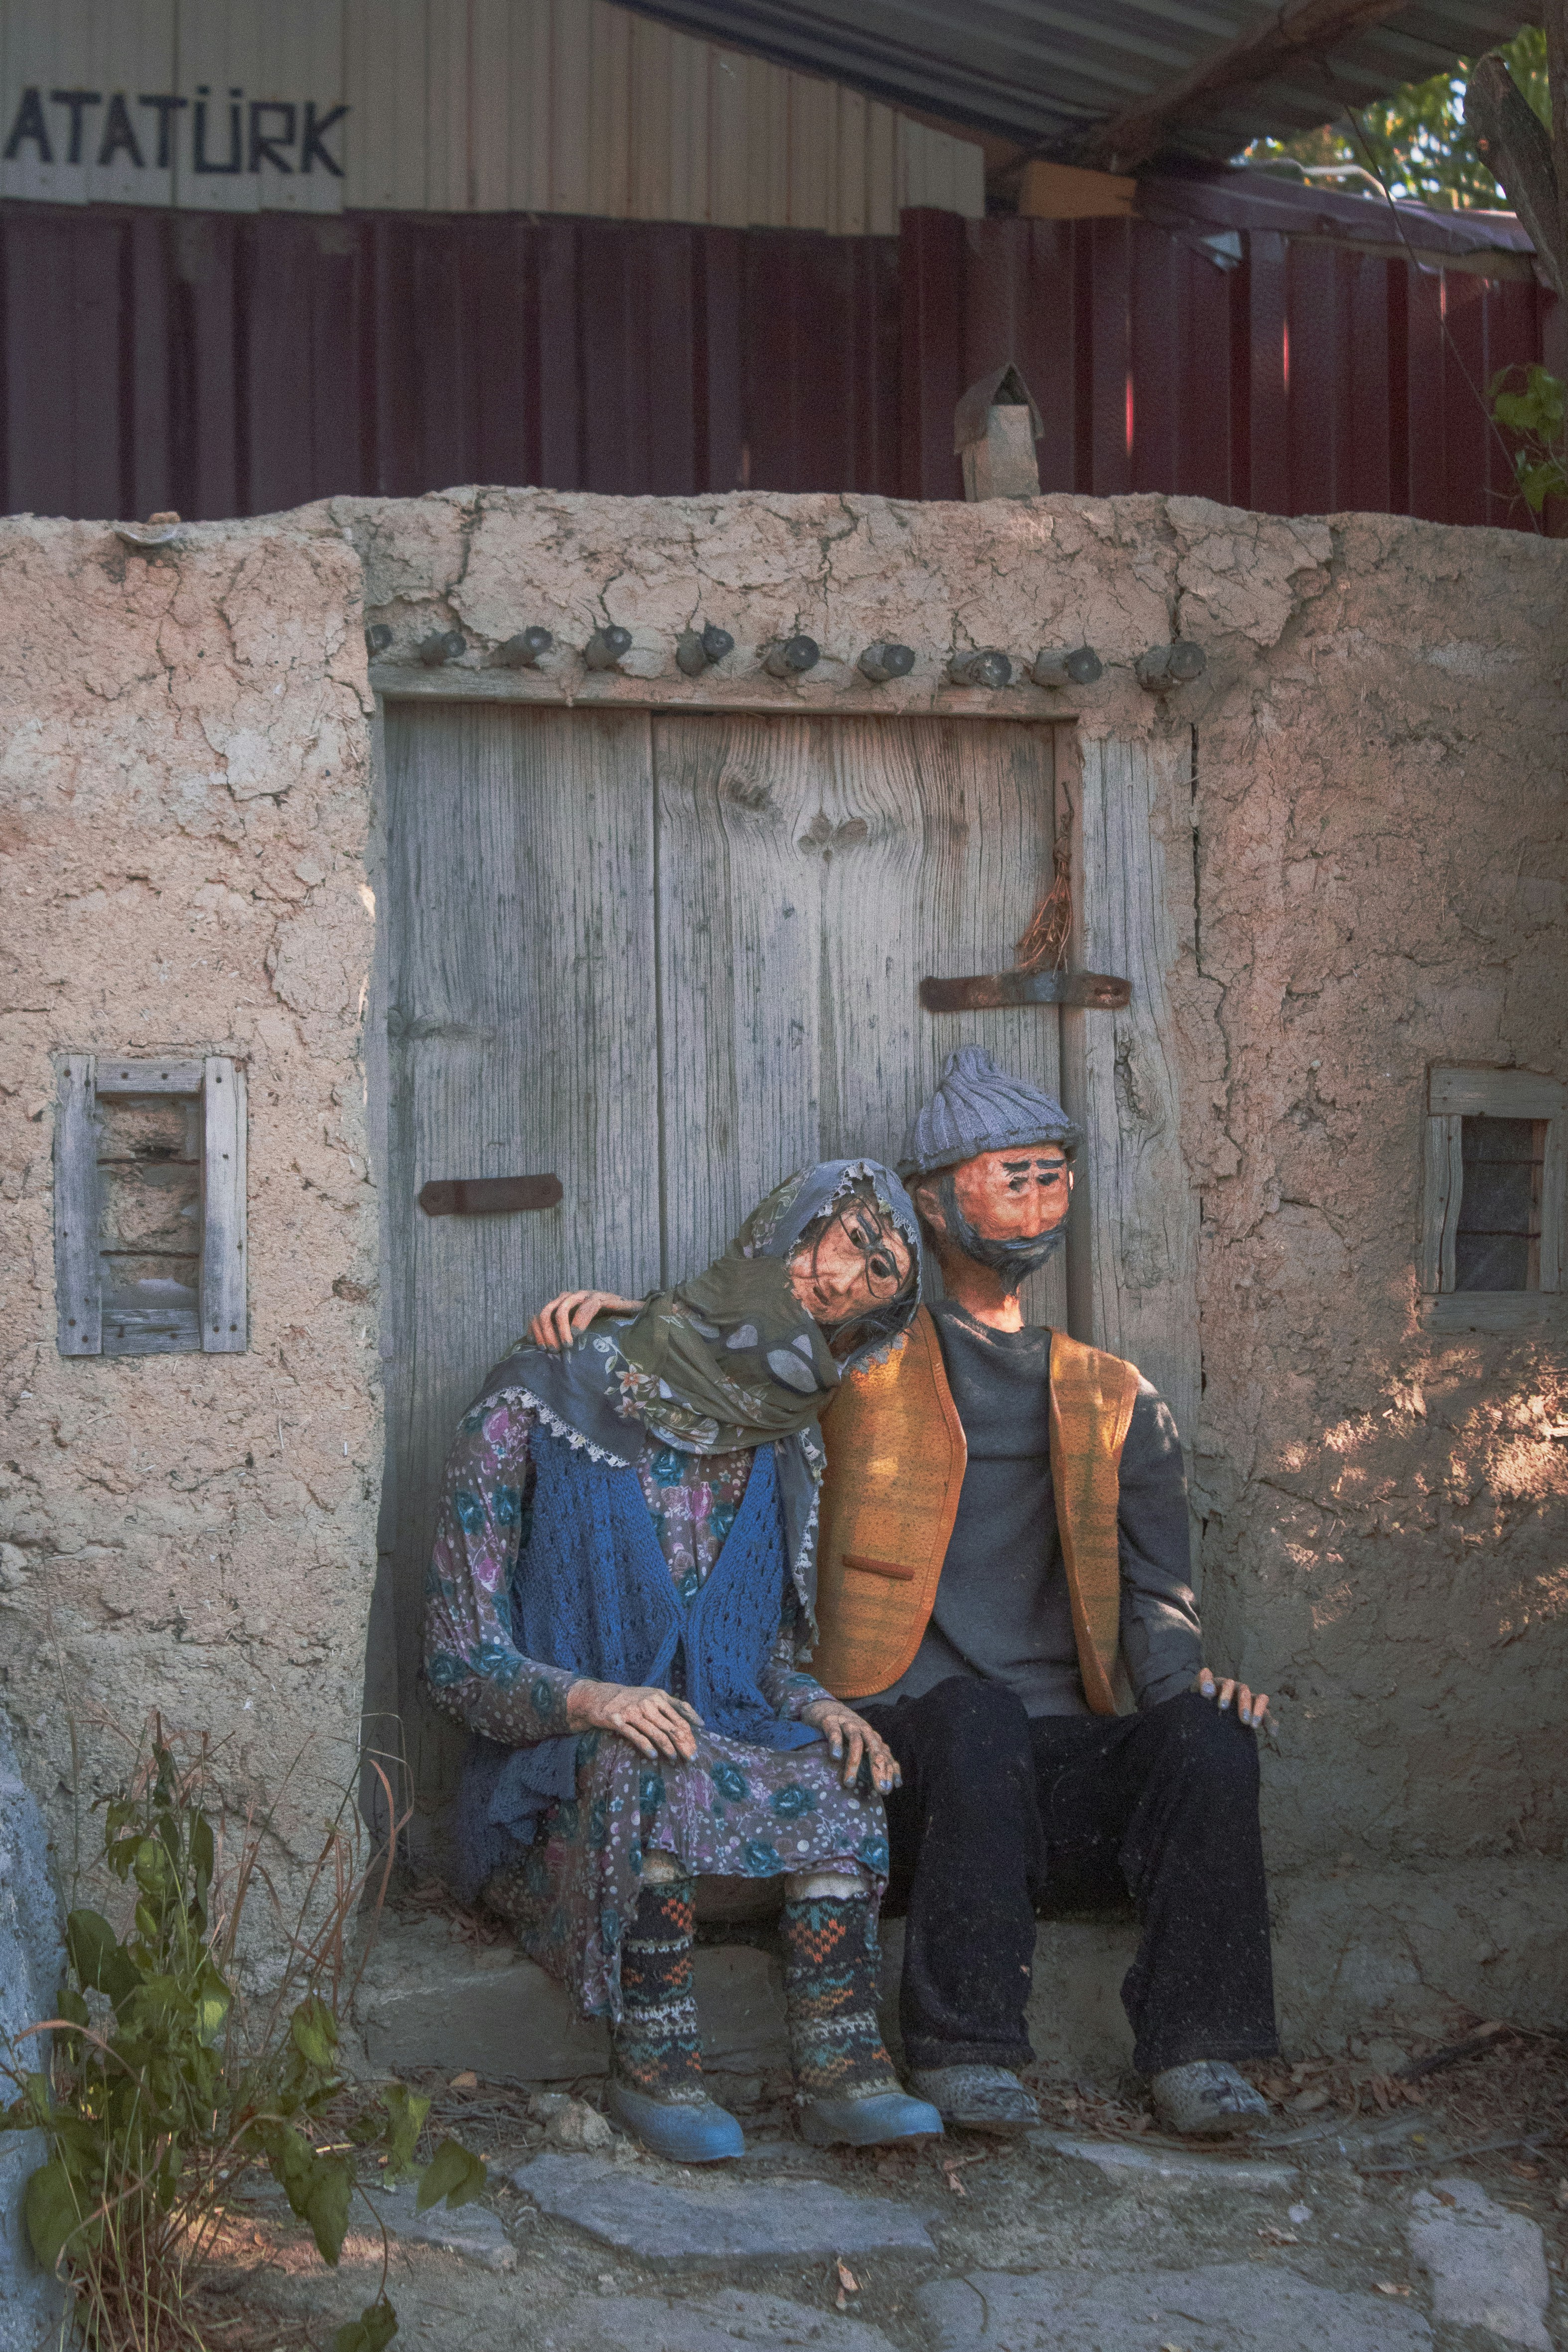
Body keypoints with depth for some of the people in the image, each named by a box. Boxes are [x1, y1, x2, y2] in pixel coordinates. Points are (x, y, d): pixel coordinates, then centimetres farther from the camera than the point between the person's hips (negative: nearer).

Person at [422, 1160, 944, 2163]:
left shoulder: (781, 1444, 10)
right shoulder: (539, 1405, -6)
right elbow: (460, 1660, -8)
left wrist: (819, 1707, -8)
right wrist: (584, 1699, -27)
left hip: (727, 1744, 4)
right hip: (556, 1781, -4)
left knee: (834, 1778, -28)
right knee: (650, 1770, -37)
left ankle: (841, 2066, -28)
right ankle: (652, 2064, -26)